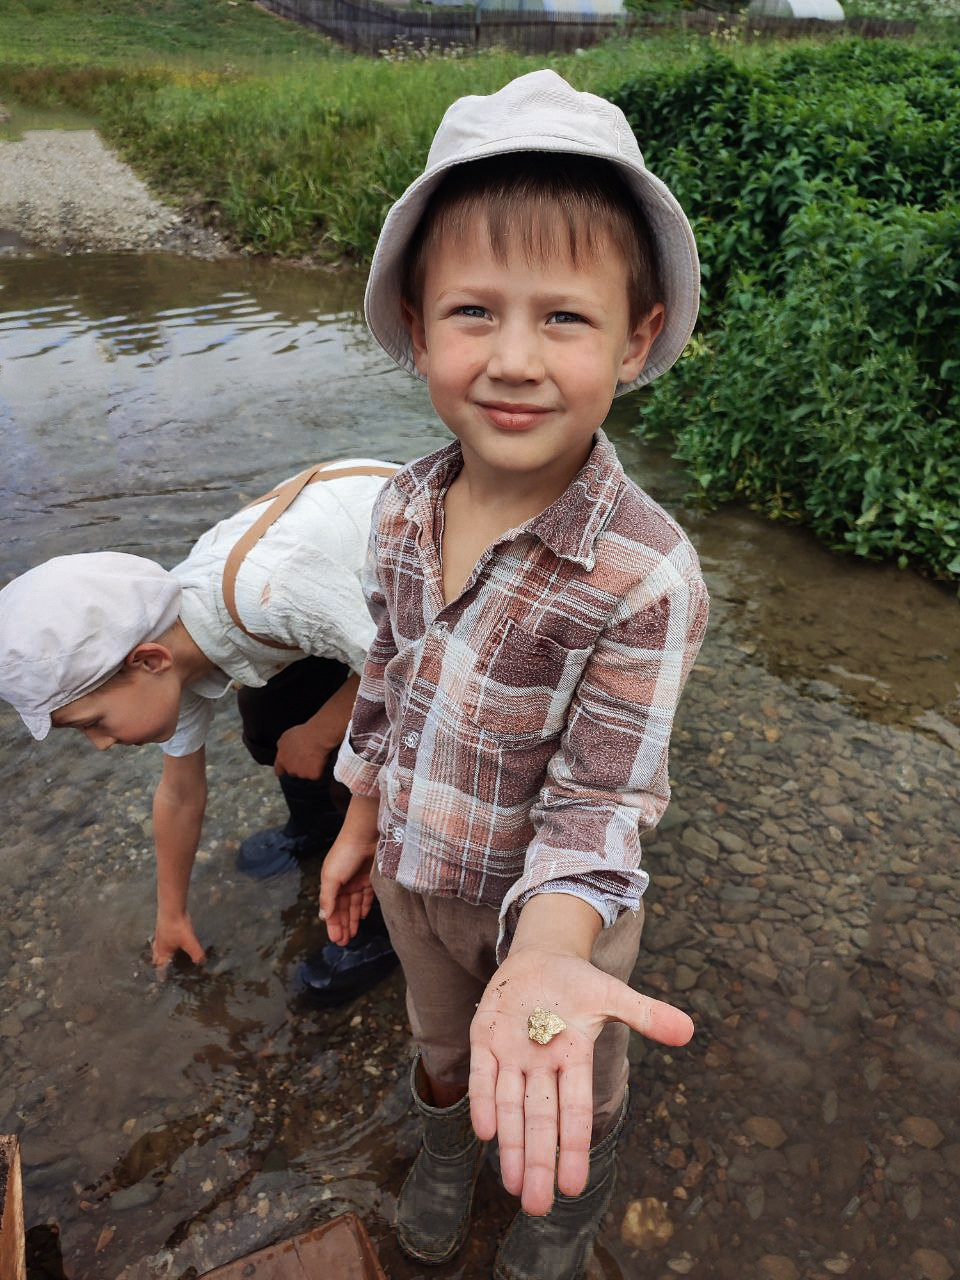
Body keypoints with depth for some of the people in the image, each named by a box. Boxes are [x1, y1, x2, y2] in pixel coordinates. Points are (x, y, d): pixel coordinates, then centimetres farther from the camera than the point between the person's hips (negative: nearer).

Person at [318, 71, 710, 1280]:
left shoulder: (646, 573, -32)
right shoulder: (401, 508, -15)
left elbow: (598, 802, -27)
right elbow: (387, 676, -1)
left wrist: (545, 957, -45)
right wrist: (359, 823, 8)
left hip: (555, 904, -3)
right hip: (416, 875, 4)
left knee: (571, 1098, 28)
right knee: (442, 1045, 34)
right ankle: (445, 1155, 69)